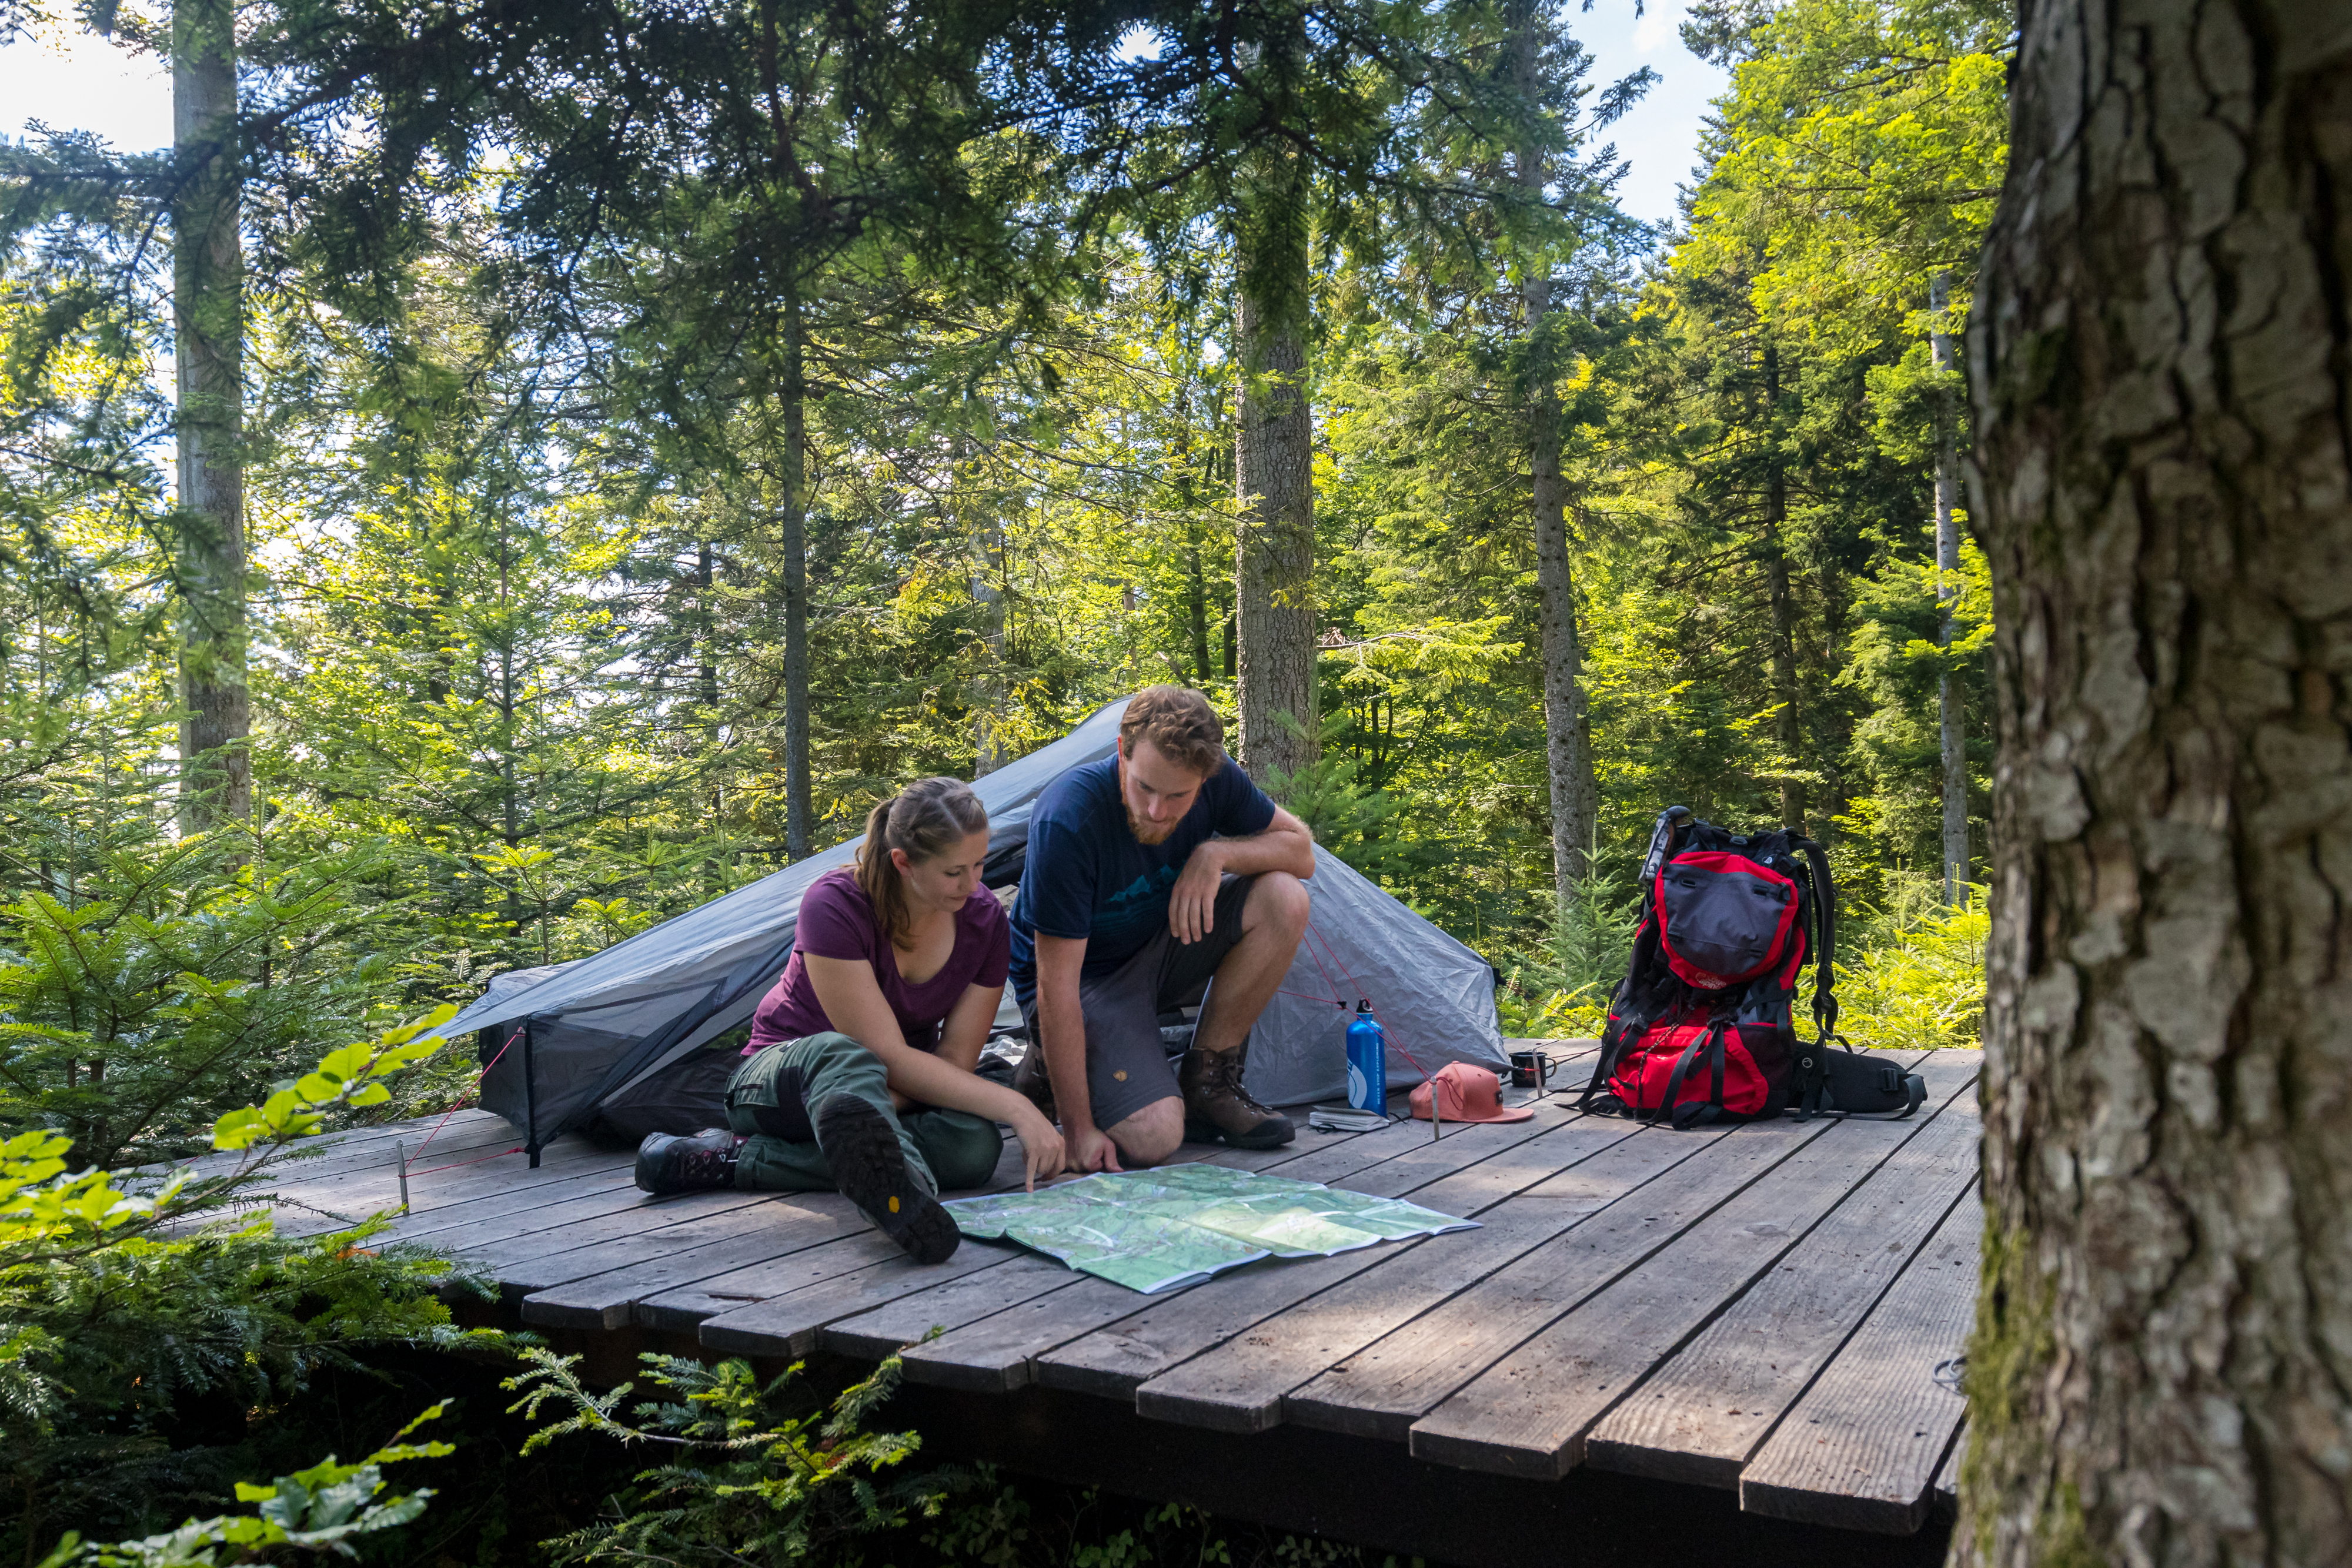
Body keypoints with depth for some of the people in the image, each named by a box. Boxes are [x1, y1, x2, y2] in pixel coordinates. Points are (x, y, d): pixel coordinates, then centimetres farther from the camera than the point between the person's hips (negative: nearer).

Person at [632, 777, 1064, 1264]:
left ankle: (735, 1158, -30)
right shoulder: (835, 907, -25)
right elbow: (888, 1057, -30)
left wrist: (868, 1117, -28)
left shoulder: (985, 920, -12)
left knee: (975, 1143, -31)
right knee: (839, 1055, -41)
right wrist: (1015, 1107, -36)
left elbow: (955, 1059, -10)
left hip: (906, 1093, 4)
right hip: (783, 1082, -4)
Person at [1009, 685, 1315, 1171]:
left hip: (1163, 944, 6)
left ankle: (1206, 1080, -6)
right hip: (1086, 975, -6)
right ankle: (1048, 1072, 6)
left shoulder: (1216, 783, -17)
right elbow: (1056, 985, -30)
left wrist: (1217, 853, -27)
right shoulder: (1067, 822, -33)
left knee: (1284, 898, -20)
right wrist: (1078, 1129, -29)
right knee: (1153, 1138, -26)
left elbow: (1301, 850, -6)